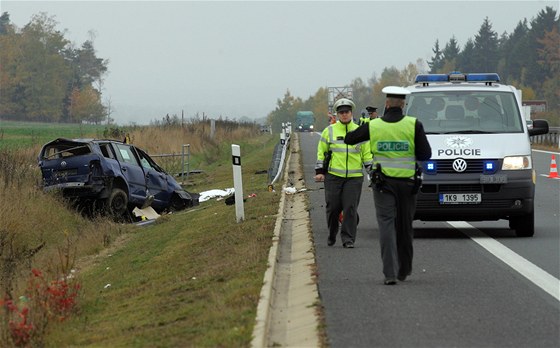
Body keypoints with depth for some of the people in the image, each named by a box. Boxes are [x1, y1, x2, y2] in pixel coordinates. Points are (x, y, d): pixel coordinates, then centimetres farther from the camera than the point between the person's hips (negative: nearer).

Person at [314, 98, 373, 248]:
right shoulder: (329, 131, 7)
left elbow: (366, 153, 13)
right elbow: (321, 152, 11)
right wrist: (319, 171, 4)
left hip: (354, 177, 0)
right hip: (333, 175, 0)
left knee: (350, 208, -6)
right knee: (333, 207, 1)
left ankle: (348, 239, -1)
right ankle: (332, 235, 22)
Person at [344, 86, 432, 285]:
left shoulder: (373, 126, -5)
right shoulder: (414, 125, -8)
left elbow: (349, 140, 9)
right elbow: (425, 154, -7)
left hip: (383, 183, -1)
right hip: (407, 182, 1)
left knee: (387, 225, -2)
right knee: (405, 227, 14)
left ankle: (390, 272, -16)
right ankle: (404, 271, 25)